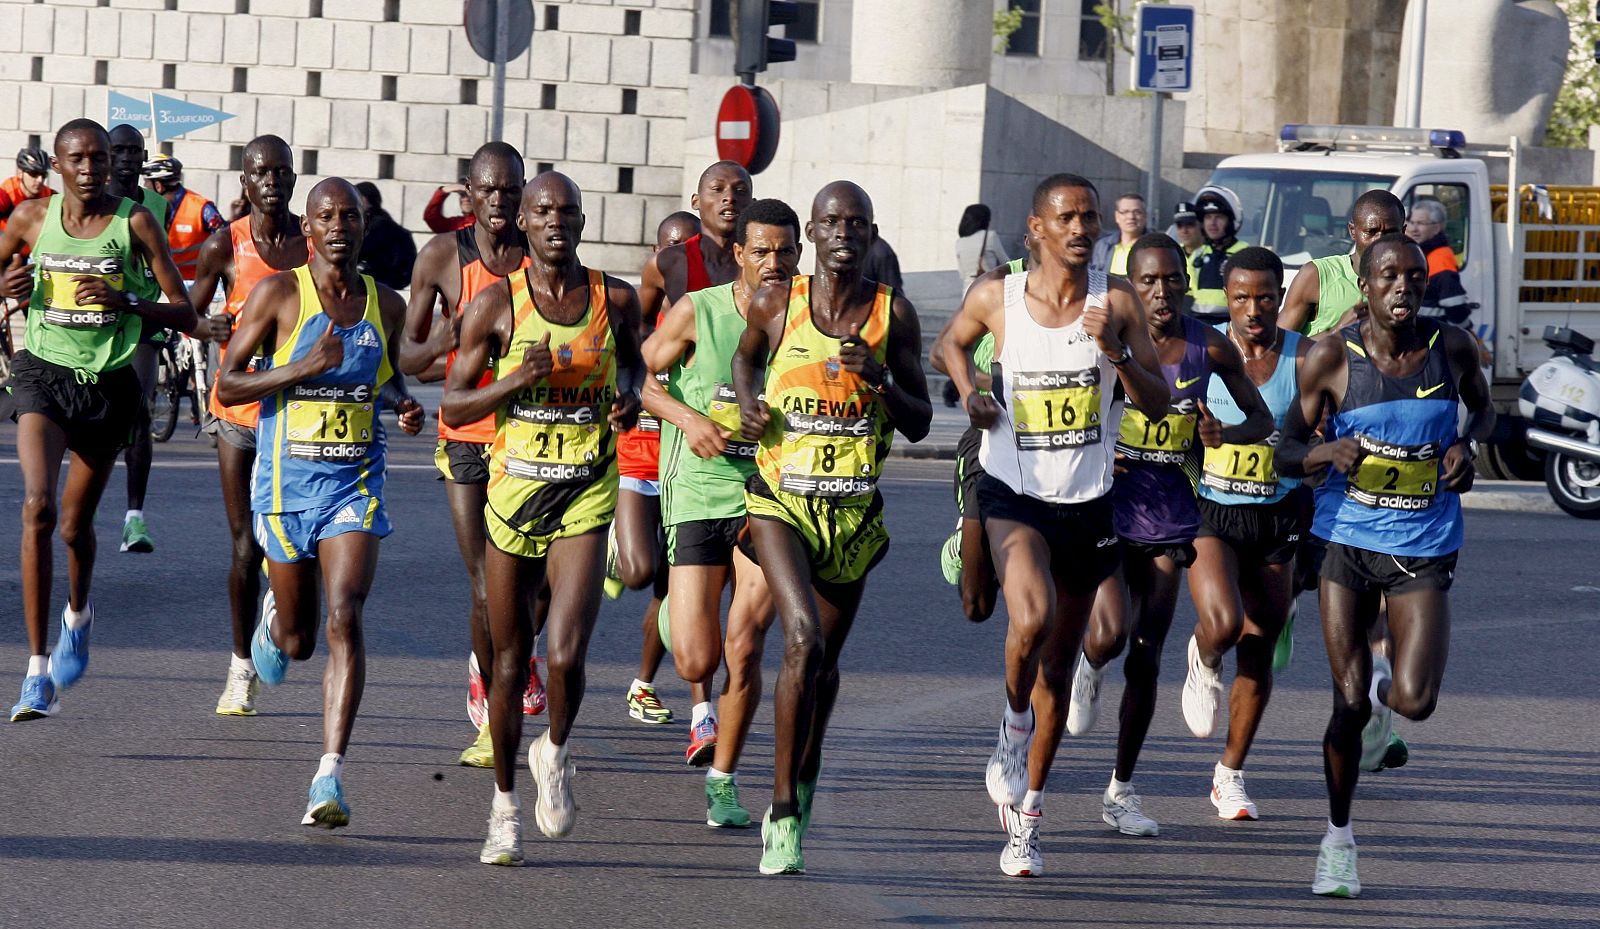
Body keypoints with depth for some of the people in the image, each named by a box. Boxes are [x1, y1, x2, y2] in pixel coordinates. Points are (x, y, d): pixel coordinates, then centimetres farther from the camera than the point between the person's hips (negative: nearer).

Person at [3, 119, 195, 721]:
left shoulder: (135, 223, -5)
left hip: (109, 382, 0)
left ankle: (79, 612, 50)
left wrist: (124, 303, -23)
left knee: (76, 523, 13)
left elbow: (184, 314, -5)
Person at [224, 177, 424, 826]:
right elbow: (226, 387, -6)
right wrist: (304, 367, -19)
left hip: (355, 480, 1)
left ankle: (330, 776, -22)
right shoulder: (279, 294, -5)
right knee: (298, 641, 11)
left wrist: (403, 403, 2)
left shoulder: (386, 305, 6)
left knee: (345, 617, -19)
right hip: (287, 478, -1)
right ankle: (275, 624, 52)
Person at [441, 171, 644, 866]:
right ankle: (505, 807, 24)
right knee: (510, 665, 8)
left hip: (585, 501, 0)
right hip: (512, 492, 0)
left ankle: (555, 754, 13)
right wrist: (520, 378, -19)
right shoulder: (496, 306, -4)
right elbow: (452, 406, -3)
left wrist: (630, 397, -1)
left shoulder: (615, 300, 2)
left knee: (566, 655, -18)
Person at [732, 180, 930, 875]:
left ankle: (804, 777, 44)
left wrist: (880, 380, -15)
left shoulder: (893, 314, 0)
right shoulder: (776, 303, -2)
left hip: (855, 510, 3)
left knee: (825, 658, 16)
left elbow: (919, 425, 3)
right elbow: (747, 352, 21)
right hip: (781, 498, -2)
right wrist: (748, 402, 1)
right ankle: (783, 813, -15)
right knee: (804, 640, -22)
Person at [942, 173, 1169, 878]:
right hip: (1014, 492, -2)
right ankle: (1012, 731, 0)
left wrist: (1116, 351, -20)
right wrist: (969, 390, 0)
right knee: (1031, 618, -29)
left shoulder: (1115, 303, -3)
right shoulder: (995, 298, -3)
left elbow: (1158, 404, -4)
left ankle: (1027, 815, 23)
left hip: (1088, 500, 2)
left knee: (1059, 661, 10)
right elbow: (954, 342, 19)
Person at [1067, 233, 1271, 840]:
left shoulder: (1211, 348, 0)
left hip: (1166, 520, 2)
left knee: (1146, 659, 6)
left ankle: (1122, 791, 19)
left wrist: (1223, 434, -11)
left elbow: (1262, 419, 10)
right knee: (1111, 634, -22)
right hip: (1104, 509, -2)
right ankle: (1088, 669, 16)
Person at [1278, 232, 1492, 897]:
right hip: (1348, 541, -1)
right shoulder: (1331, 359, -9)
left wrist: (1468, 445, -5)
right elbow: (1287, 453, -3)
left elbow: (1483, 408, 16)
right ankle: (1338, 838, 21)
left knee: (1414, 701, -13)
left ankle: (1383, 689, 26)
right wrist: (1325, 452, -25)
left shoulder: (1452, 349, -5)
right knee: (1349, 703, 0)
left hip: (1424, 548, 1)